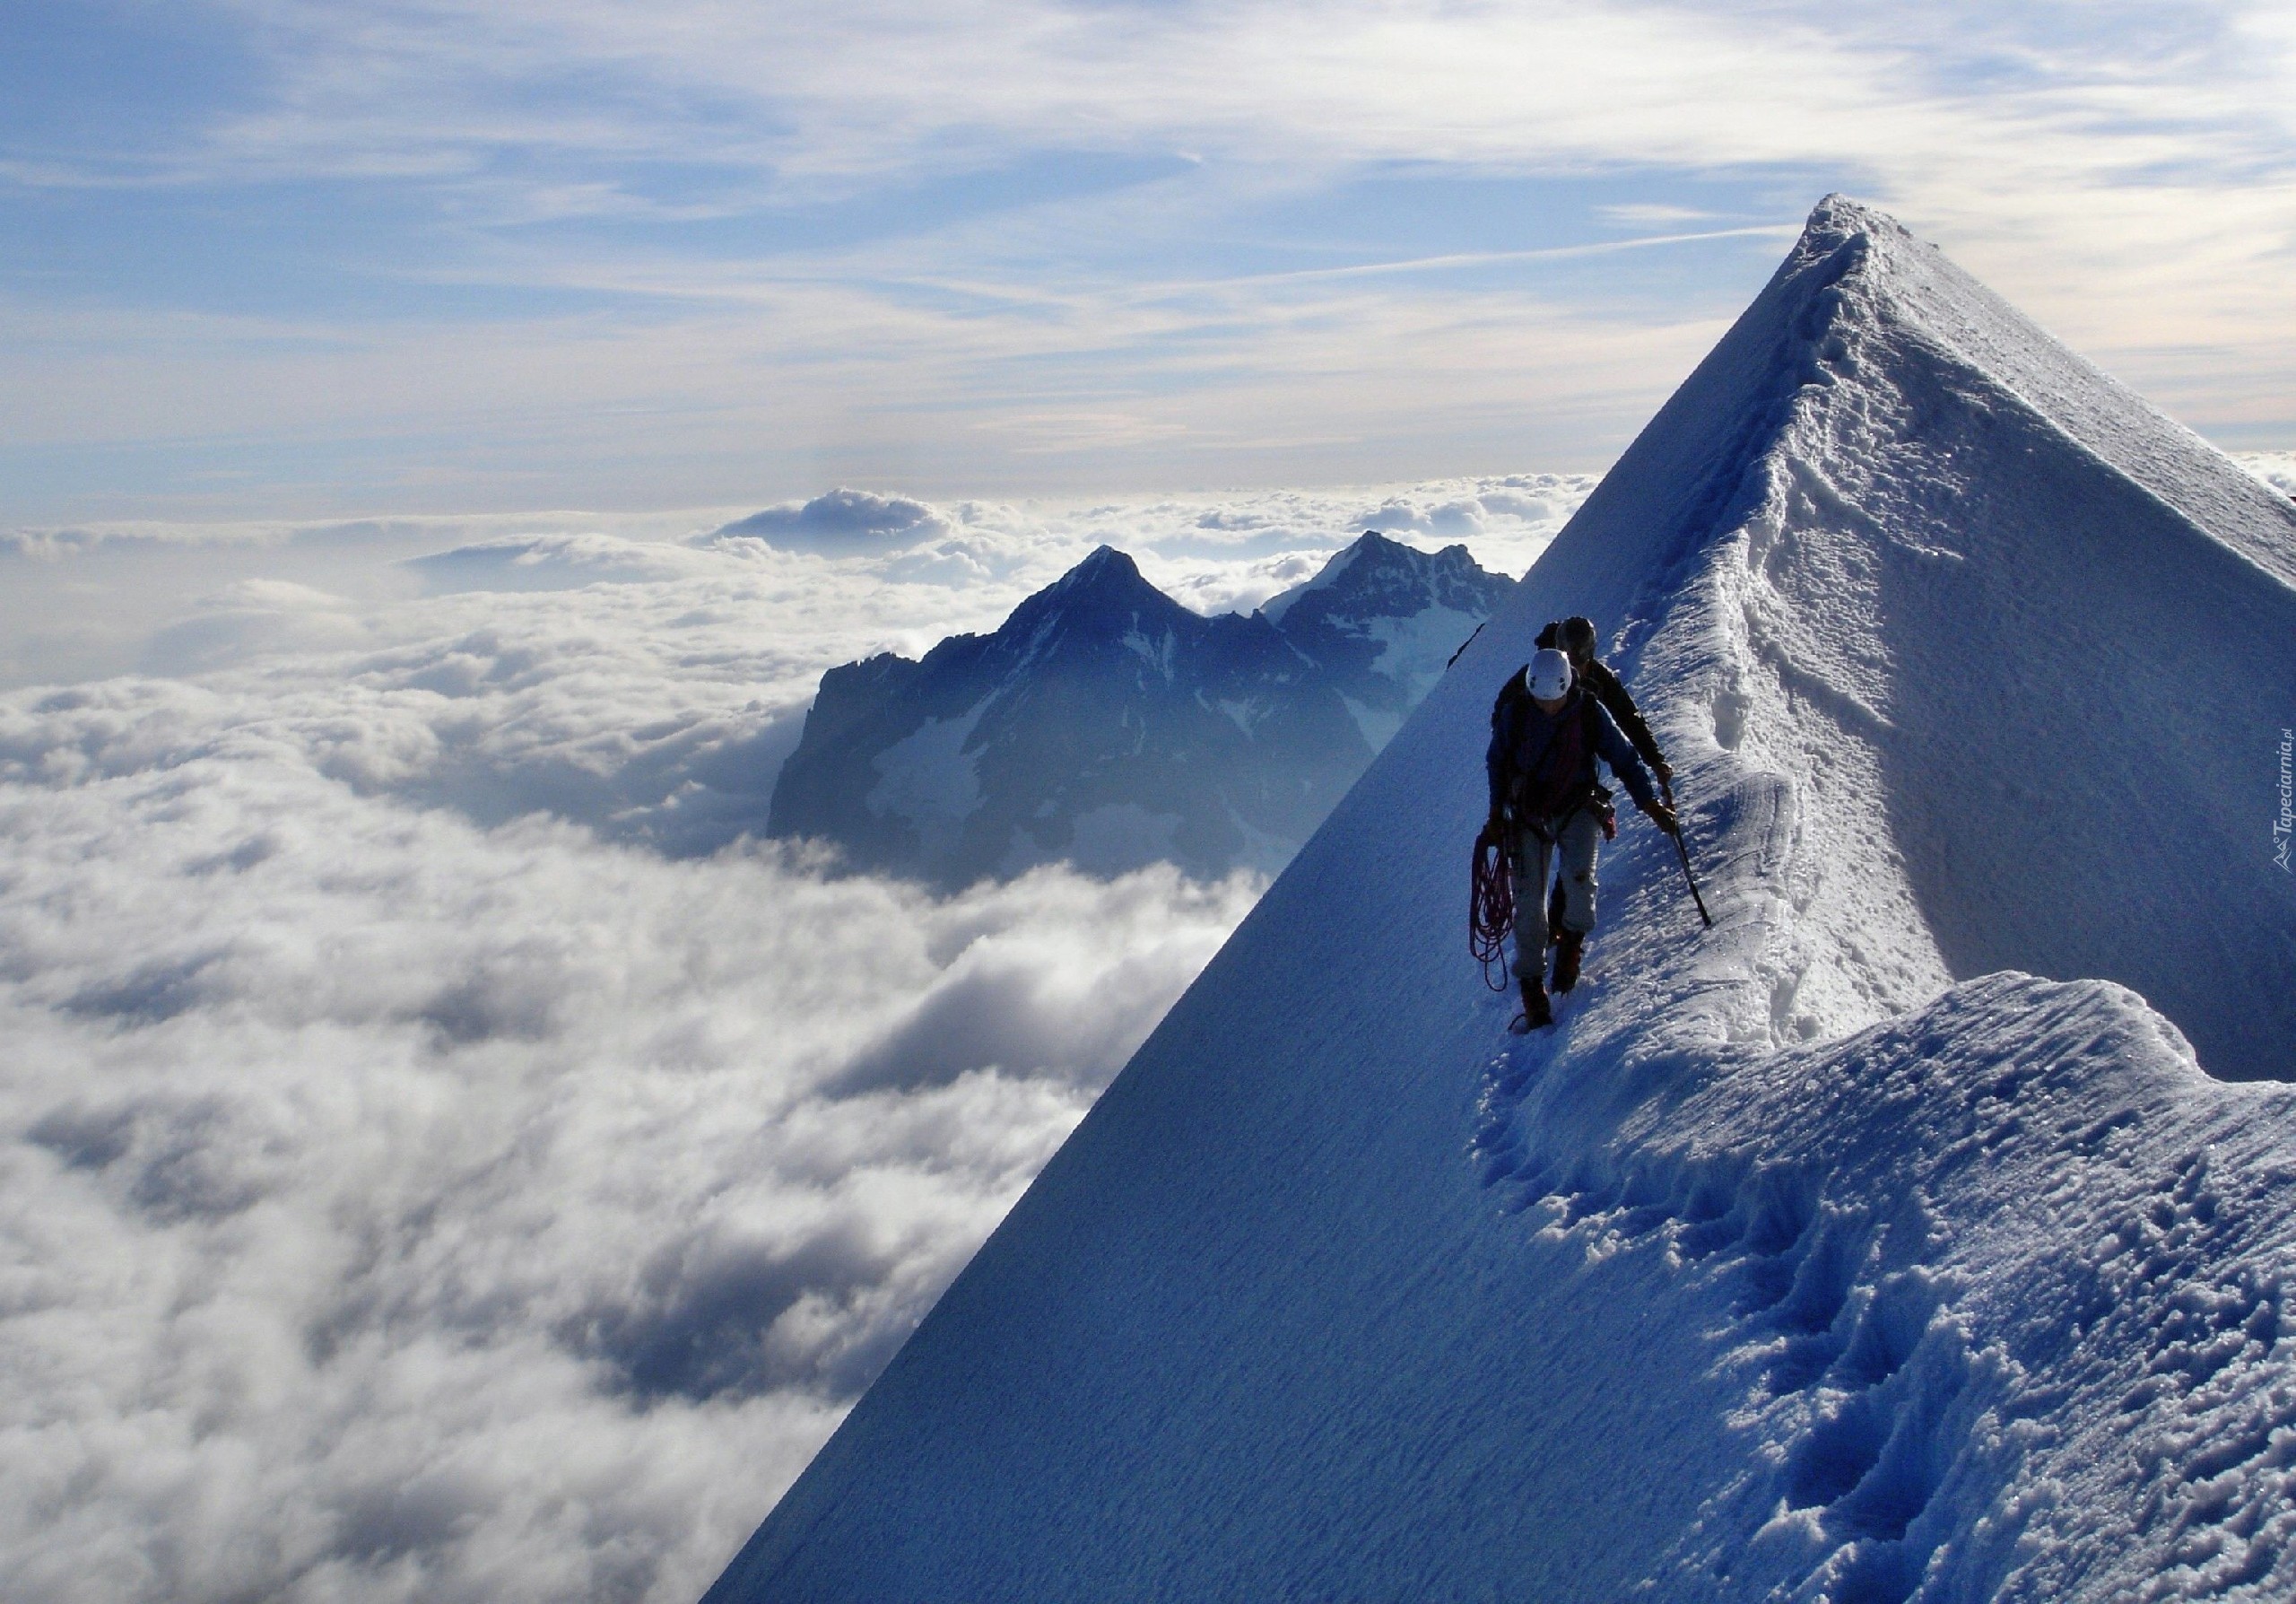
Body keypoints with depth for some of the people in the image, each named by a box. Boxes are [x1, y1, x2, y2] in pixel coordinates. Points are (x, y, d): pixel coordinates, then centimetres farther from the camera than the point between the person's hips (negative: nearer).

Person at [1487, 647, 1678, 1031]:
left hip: (1577, 809, -1)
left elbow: (1625, 757, -2)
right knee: (1528, 899, -7)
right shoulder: (1514, 712, -12)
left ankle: (1573, 940, 3)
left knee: (1578, 876, -27)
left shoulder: (1590, 711, -12)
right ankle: (1532, 988, 5)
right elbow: (1496, 761, 5)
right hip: (1528, 815, 1)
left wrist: (1651, 804, -6)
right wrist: (1497, 811, 4)